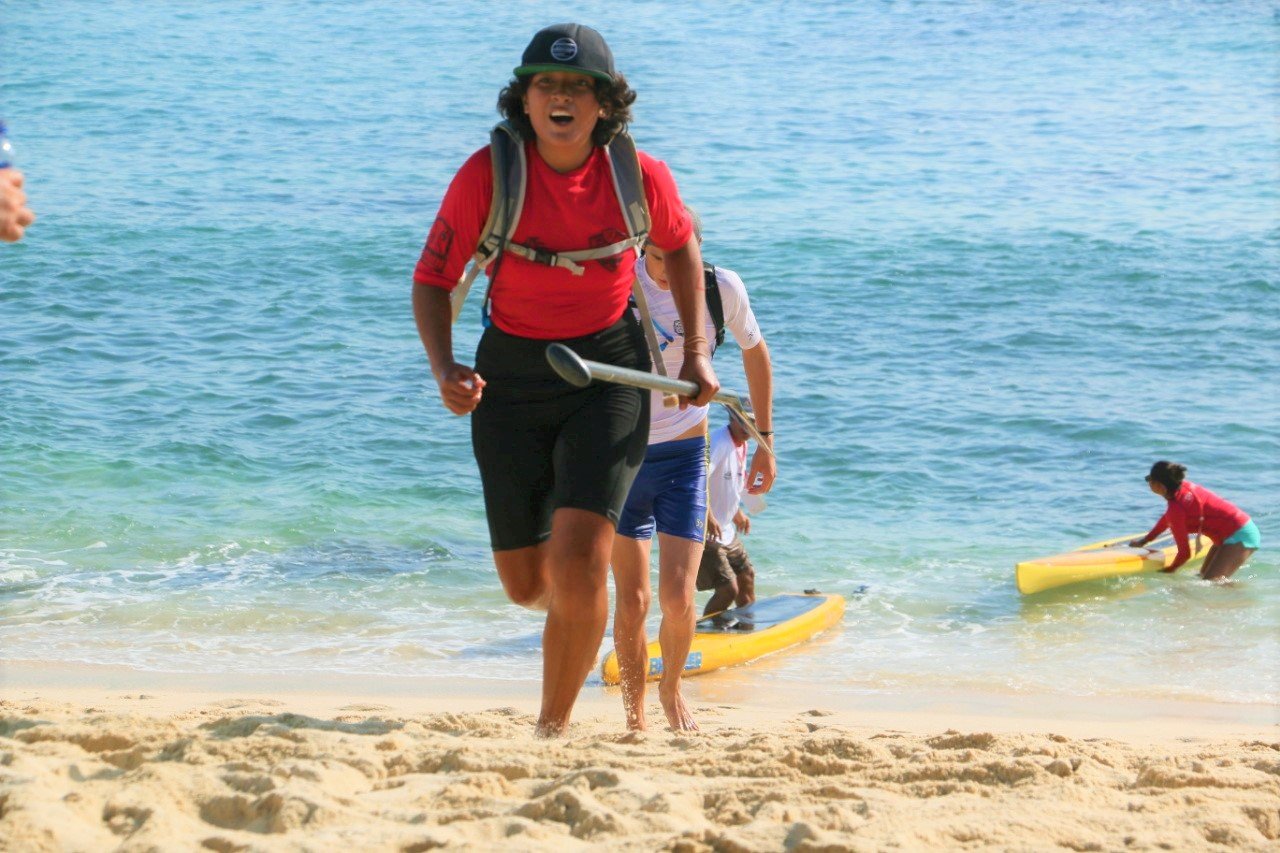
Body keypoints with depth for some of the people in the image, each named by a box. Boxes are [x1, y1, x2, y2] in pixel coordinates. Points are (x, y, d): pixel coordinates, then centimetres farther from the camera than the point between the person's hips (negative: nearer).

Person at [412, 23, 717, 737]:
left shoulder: (640, 178, -11)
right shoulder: (488, 175, -15)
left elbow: (682, 247, 11)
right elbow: (433, 278, -7)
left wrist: (697, 350, 6)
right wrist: (445, 369, -23)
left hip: (609, 369, -1)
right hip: (513, 375, 1)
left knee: (578, 559, -19)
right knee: (526, 585, 8)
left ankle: (554, 729, -2)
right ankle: (581, 610, 47)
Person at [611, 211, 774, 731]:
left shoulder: (721, 289, -10)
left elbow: (754, 352, 9)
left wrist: (765, 441, 12)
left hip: (684, 454, 0)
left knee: (677, 599, -10)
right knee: (632, 602, -5)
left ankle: (671, 688, 20)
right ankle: (634, 711, 15)